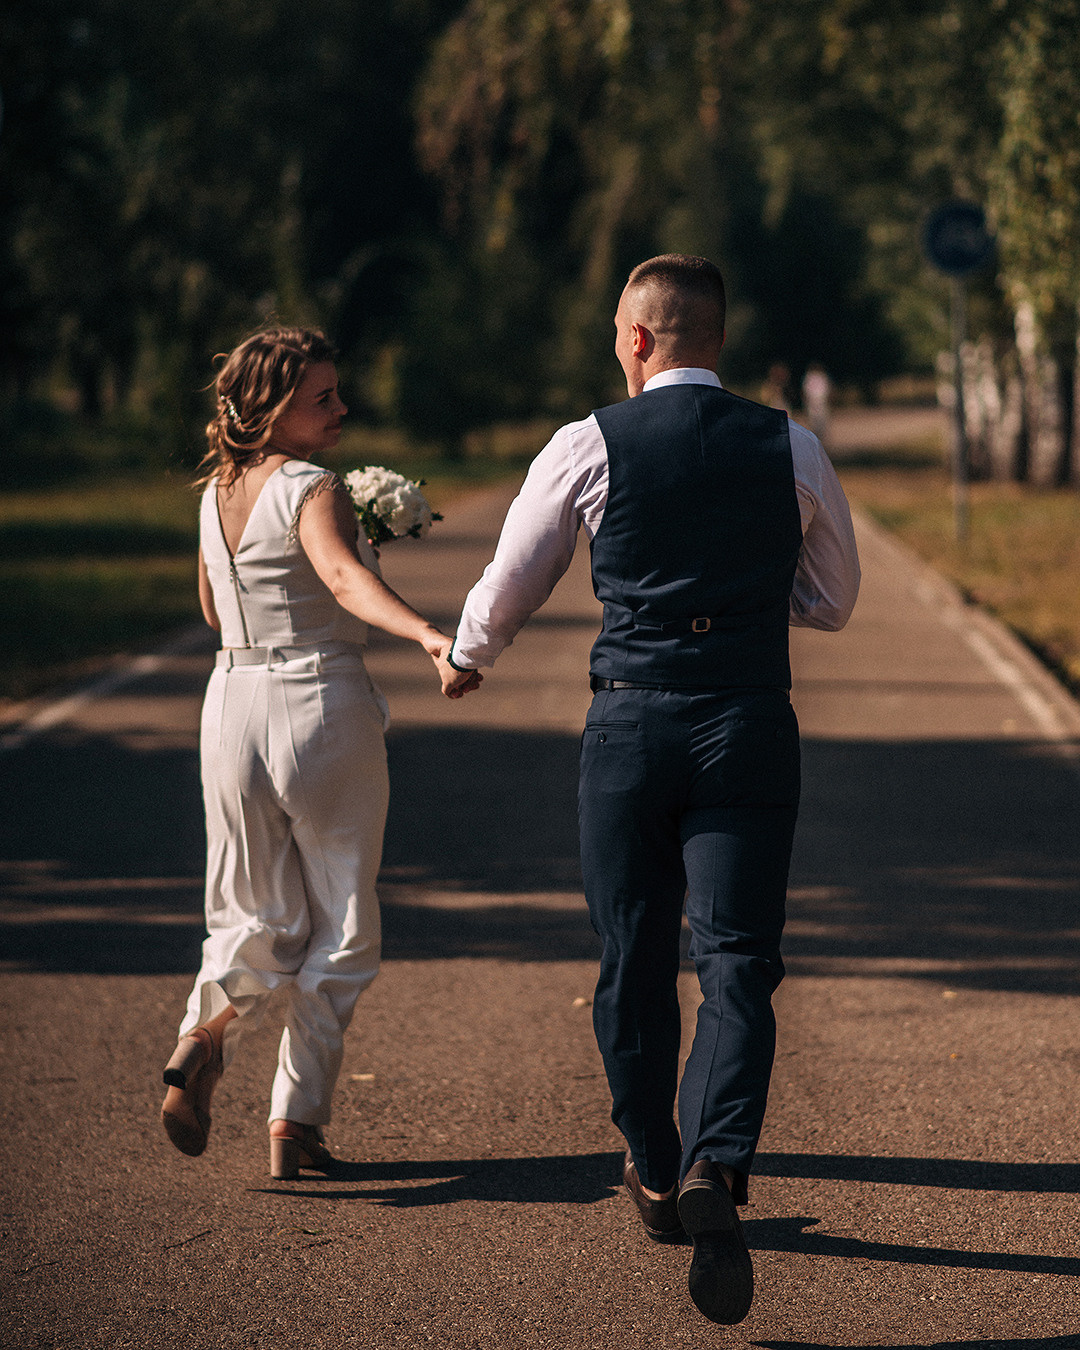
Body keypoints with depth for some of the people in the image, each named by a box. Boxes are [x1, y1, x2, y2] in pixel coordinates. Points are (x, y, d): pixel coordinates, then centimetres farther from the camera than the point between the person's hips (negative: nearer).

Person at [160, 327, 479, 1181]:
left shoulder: (216, 492, 7)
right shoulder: (314, 491, -15)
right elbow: (345, 577, -35)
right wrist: (426, 633, -49)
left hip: (235, 698, 6)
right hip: (322, 704, -6)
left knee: (259, 920, 17)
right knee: (340, 928, 9)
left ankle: (207, 1032, -13)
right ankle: (298, 1122, 4)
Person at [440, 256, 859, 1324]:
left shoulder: (587, 446, 0)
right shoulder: (791, 449, 4)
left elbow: (507, 590, 11)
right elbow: (832, 601, 16)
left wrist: (465, 658, 32)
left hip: (631, 722, 0)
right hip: (751, 724, 0)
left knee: (634, 960, 14)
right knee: (737, 963, -1)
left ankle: (654, 1176, 29)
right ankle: (716, 1168, -23)